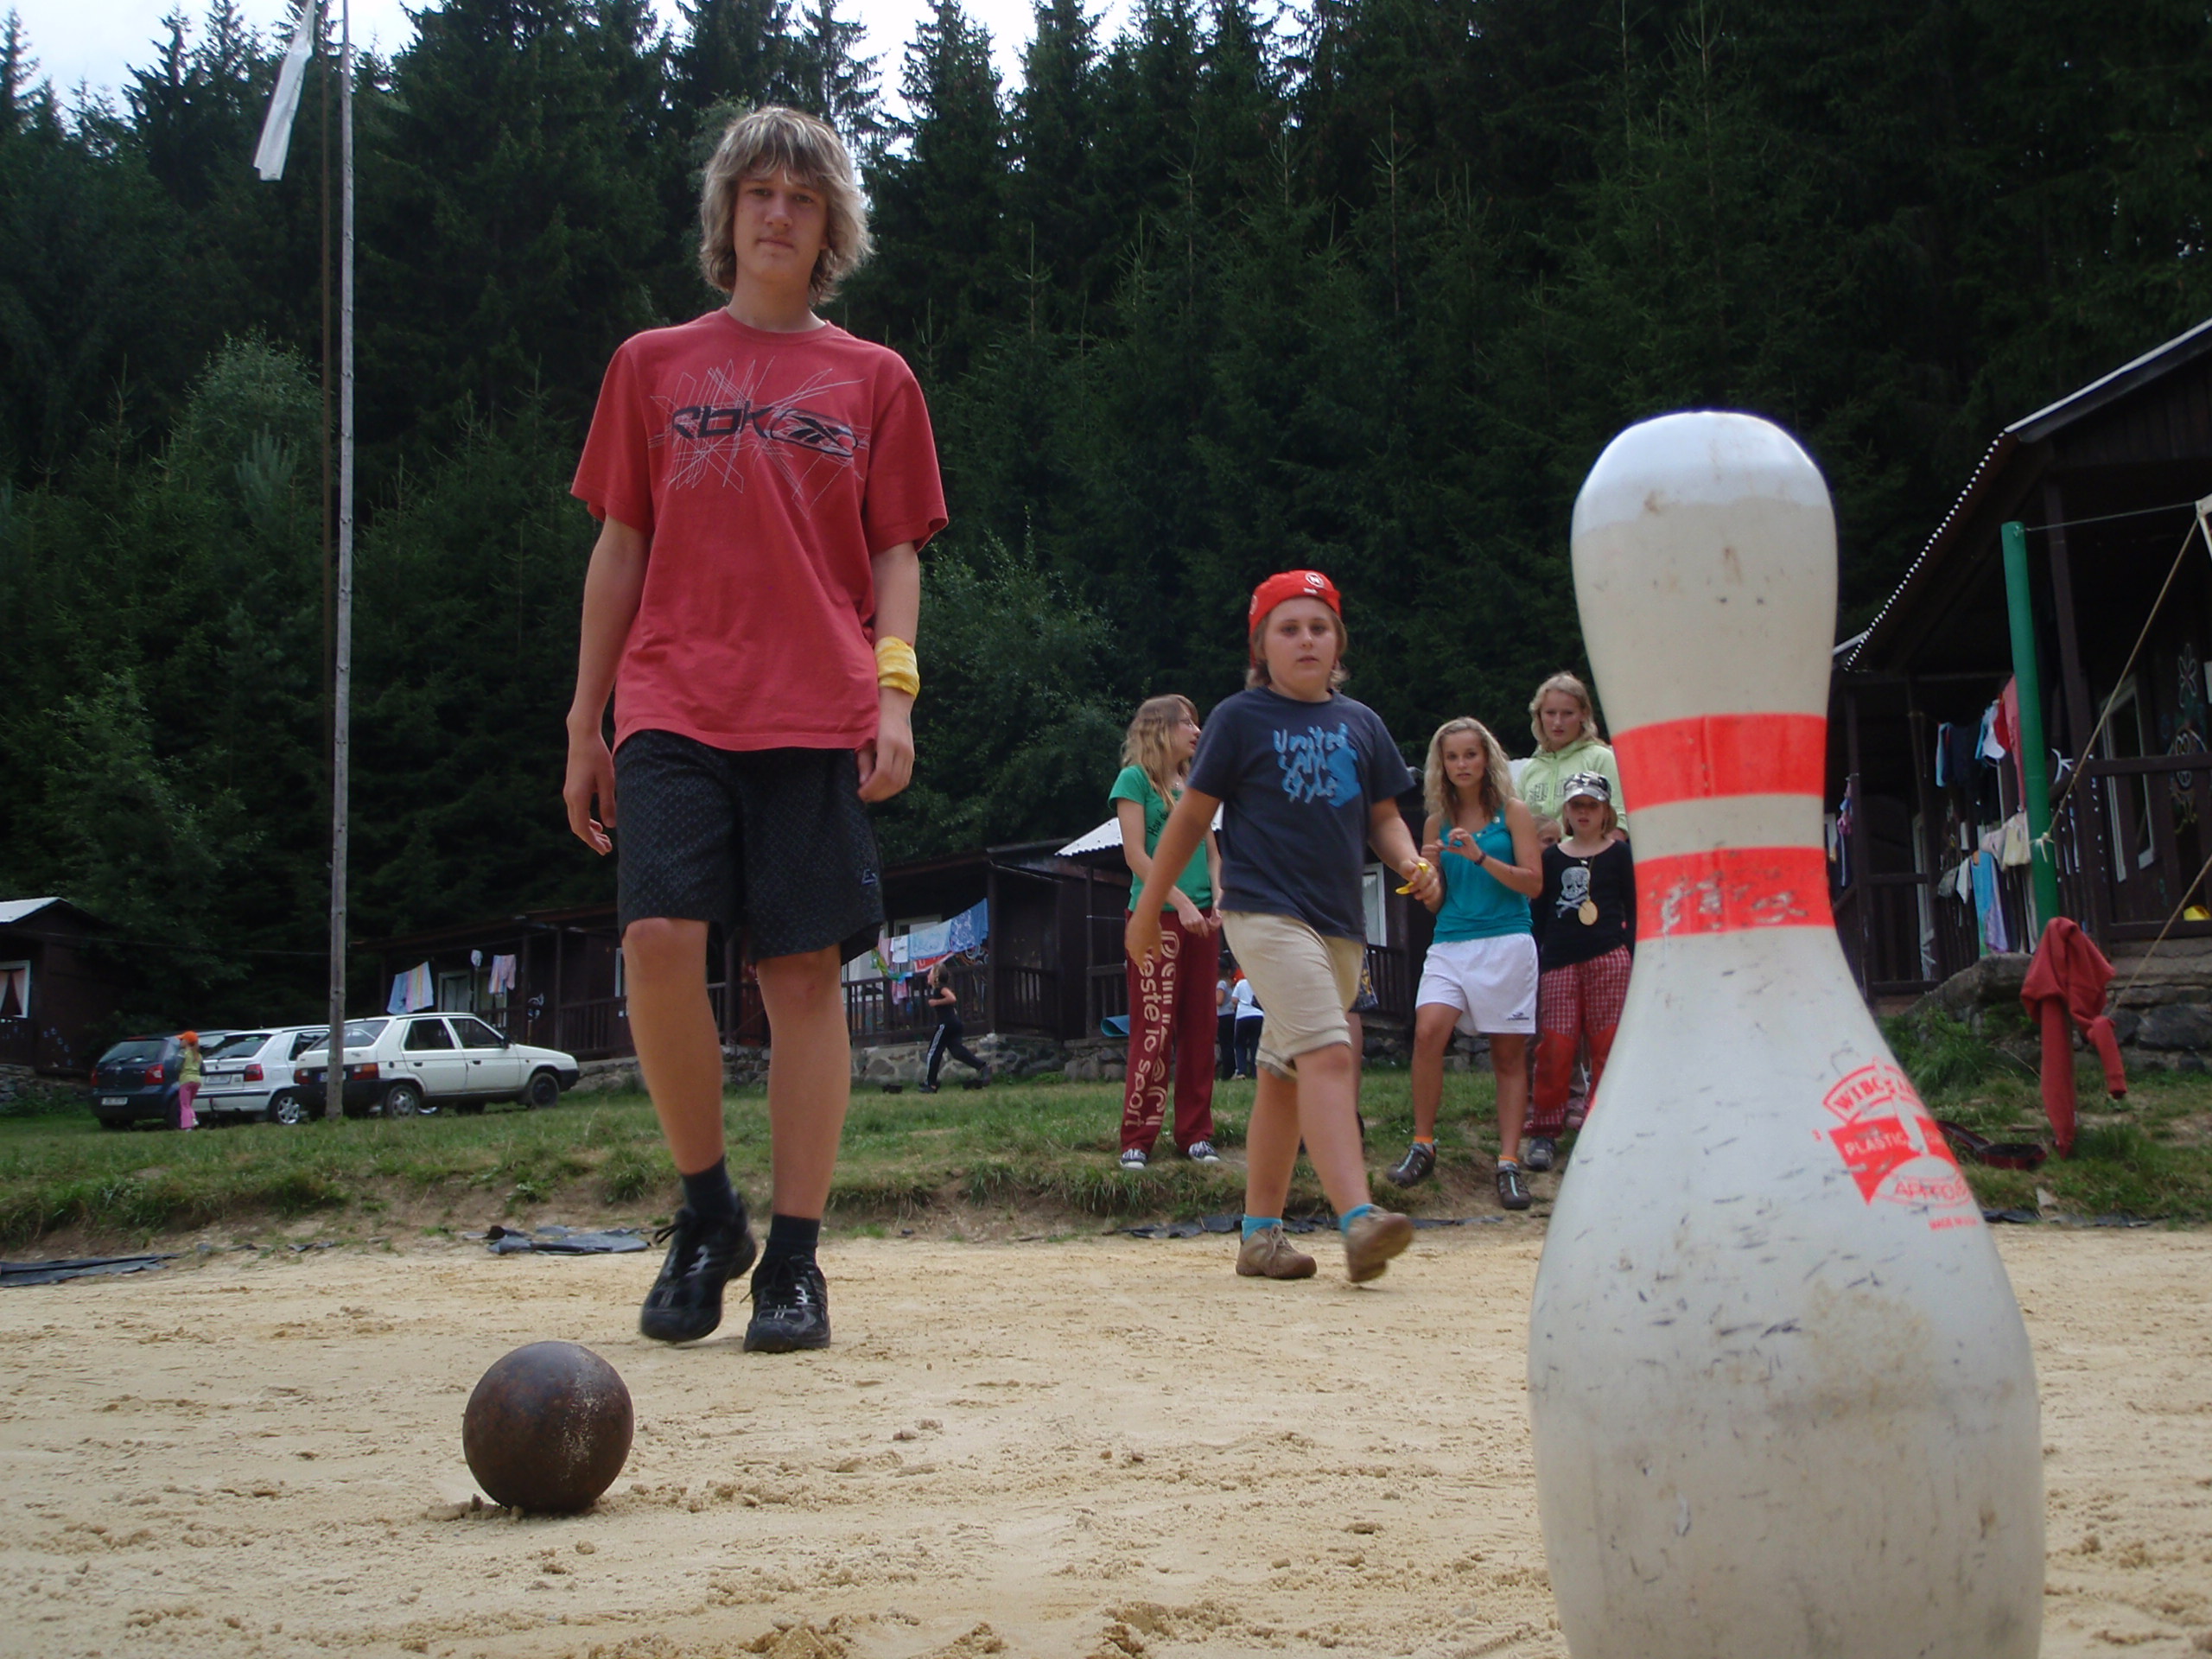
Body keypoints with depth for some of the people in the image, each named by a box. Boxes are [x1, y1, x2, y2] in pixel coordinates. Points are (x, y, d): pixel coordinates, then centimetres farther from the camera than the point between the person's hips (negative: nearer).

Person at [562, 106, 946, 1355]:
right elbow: (621, 548, 14)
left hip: (819, 715, 0)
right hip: (673, 707, 0)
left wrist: (895, 691, -5)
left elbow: (897, 553, 11)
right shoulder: (654, 365, 14)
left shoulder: (875, 380, 13)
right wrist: (585, 724, 11)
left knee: (805, 971, -3)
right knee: (659, 939, -17)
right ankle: (706, 1210, 4)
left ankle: (795, 1258, 5)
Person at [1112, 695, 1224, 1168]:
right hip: (1156, 917, -6)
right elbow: (1135, 854, -8)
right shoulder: (1136, 779, -1)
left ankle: (1195, 1134, 12)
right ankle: (1136, 1141, -4)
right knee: (1154, 1029, -8)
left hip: (1201, 920, 6)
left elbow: (1211, 851, 17)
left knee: (1199, 1030, 6)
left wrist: (1218, 899, -1)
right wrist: (1181, 902, -14)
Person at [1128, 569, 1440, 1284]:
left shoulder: (1361, 724, 14)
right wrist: (1148, 909, 6)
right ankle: (1358, 1221, -33)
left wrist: (1410, 861, -3)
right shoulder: (1241, 717, 0)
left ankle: (1261, 1232, 19)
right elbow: (1192, 815, 3)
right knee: (1327, 1054, -23)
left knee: (1284, 1075, 12)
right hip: (1265, 910, -6)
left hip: (1340, 923, 6)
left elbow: (1382, 816, 19)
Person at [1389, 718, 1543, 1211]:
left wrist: (1481, 857, -15)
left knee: (1509, 1054, -1)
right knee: (1428, 1030, -19)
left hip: (1506, 943, -2)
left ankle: (1509, 1163, 2)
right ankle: (1422, 1144, -8)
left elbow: (1533, 882, -4)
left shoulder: (1512, 813, 5)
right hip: (1450, 944, 2)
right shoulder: (1438, 822, 13)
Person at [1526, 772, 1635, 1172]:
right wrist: (1537, 964, 11)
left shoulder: (1619, 854, 7)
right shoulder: (1552, 857, 14)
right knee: (1554, 1046, -4)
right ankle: (1544, 1132, 3)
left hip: (1608, 960, -2)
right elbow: (1539, 917, 16)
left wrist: (1630, 955, -3)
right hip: (1558, 963, 2)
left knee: (1607, 1046, -2)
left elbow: (1634, 911, 7)